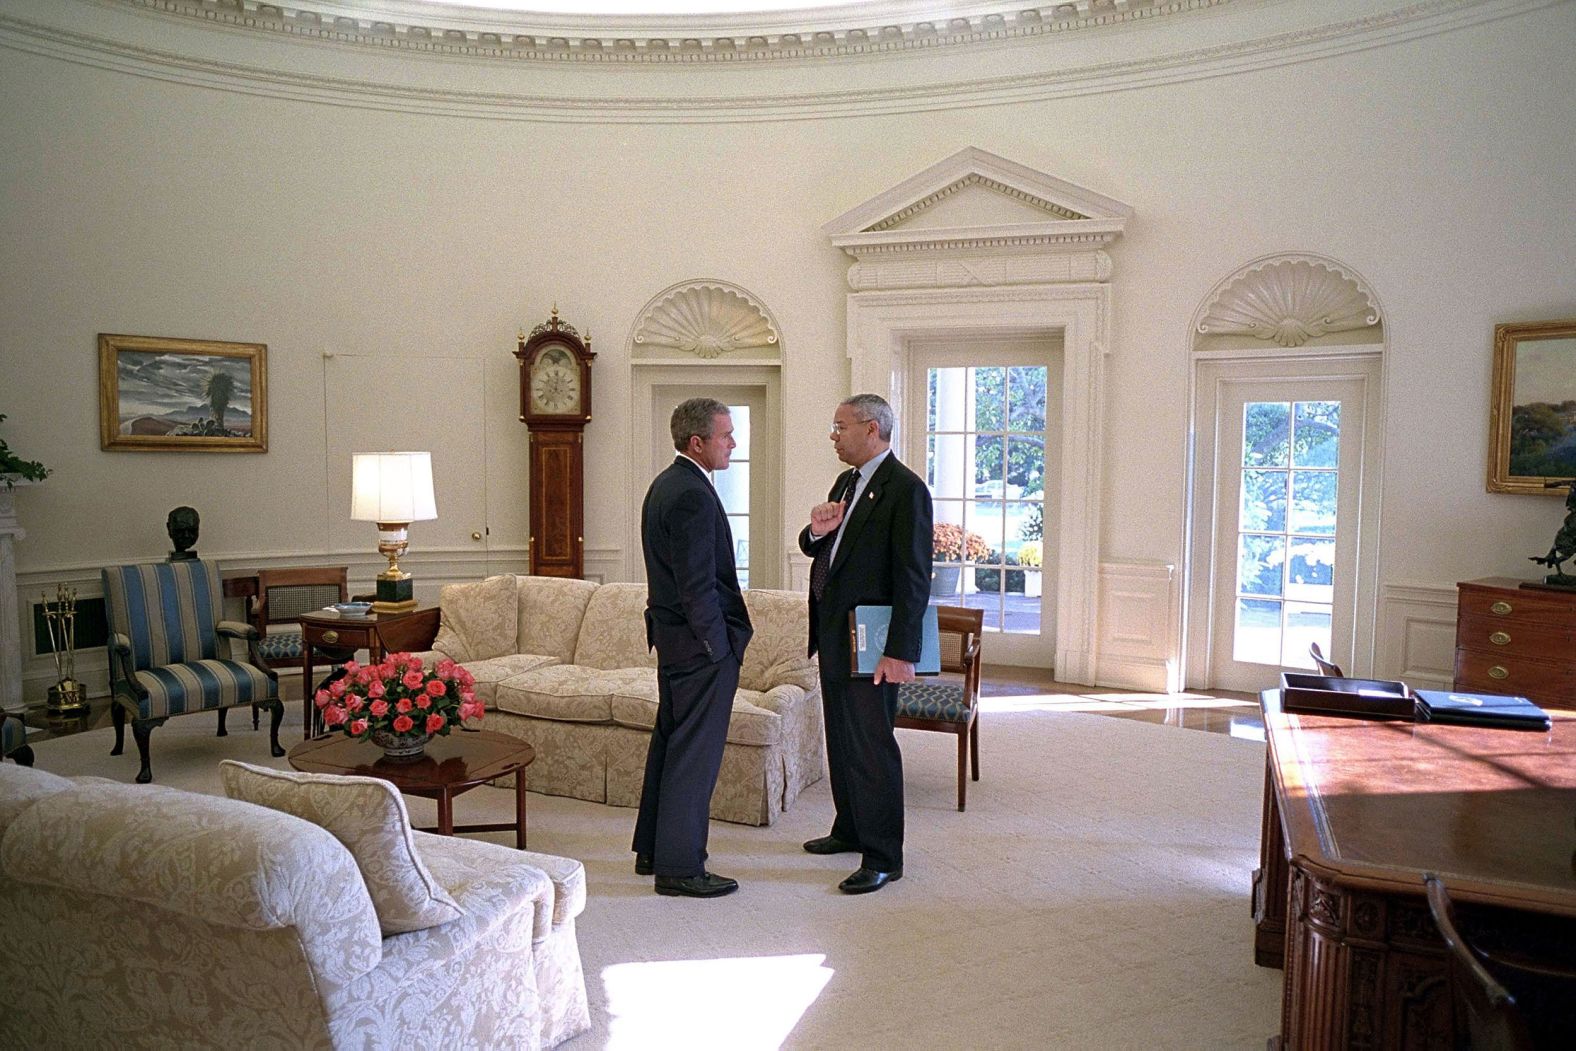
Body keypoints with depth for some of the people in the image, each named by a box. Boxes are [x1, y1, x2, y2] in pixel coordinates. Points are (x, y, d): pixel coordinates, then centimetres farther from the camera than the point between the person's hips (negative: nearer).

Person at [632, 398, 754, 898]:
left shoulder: (665, 484, 12)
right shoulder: (693, 495, -20)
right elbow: (698, 585, -22)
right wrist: (719, 646, -15)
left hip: (670, 633, 11)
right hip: (700, 641, -11)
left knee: (670, 740, 18)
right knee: (696, 752, -1)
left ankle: (652, 850, 29)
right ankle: (679, 866, 8)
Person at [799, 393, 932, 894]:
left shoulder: (906, 489, -15)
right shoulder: (846, 482, 14)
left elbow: (913, 578, -19)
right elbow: (816, 550, 21)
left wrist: (901, 651, -23)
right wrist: (816, 532, -3)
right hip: (833, 632, 9)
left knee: (871, 745, -3)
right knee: (840, 739, 19)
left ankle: (882, 857, 8)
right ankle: (850, 830, 35)